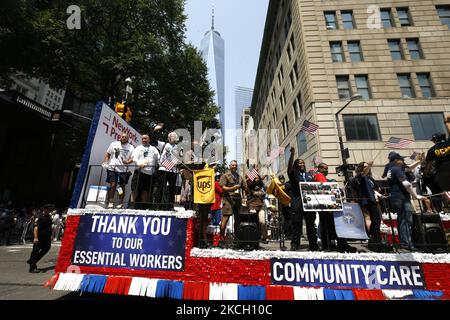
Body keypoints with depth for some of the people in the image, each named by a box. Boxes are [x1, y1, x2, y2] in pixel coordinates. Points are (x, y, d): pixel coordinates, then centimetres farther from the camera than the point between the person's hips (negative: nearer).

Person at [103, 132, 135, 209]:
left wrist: (128, 161, -18)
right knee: (112, 185, -4)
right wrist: (105, 162, 2)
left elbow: (133, 158, 1)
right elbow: (107, 153, 14)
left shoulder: (130, 147, 7)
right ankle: (110, 202, 4)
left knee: (122, 186, 4)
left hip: (123, 169, 0)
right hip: (112, 168, 0)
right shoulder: (114, 144, 11)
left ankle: (120, 203, 13)